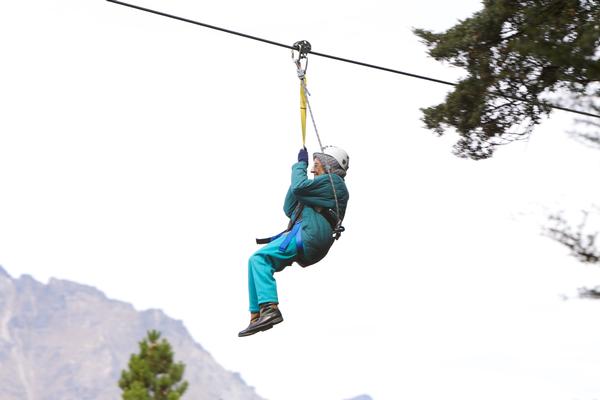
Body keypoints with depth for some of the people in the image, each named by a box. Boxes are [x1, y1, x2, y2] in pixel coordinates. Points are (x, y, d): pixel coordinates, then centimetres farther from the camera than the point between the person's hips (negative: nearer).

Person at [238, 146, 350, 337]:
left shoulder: (332, 181, 2)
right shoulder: (326, 185, 34)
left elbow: (299, 187, -13)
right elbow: (289, 210, 33)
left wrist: (301, 164, 7)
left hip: (308, 236, -10)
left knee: (259, 258, -24)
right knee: (256, 262, 8)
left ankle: (270, 308, -38)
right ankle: (256, 317, 1)